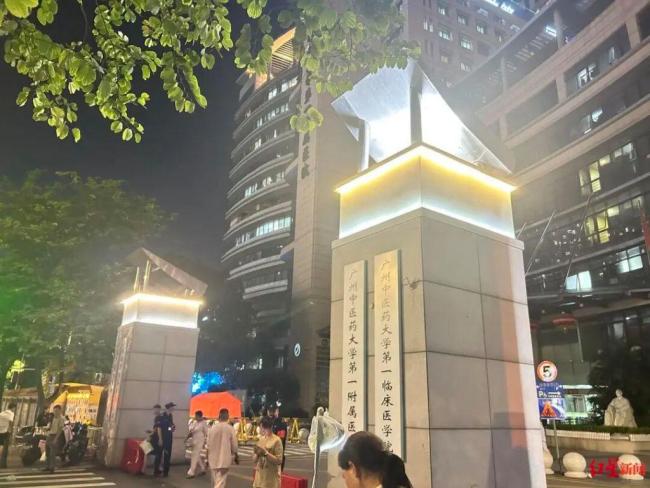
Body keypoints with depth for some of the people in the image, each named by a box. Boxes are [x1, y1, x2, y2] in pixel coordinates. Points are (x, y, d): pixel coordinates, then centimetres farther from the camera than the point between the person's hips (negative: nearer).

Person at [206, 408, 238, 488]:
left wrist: (207, 458, 15)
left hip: (213, 459, 3)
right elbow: (234, 446, -5)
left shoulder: (212, 428, -3)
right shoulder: (230, 428, -10)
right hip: (224, 459, -3)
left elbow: (208, 445, 2)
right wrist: (236, 457, 12)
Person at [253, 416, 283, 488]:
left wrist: (266, 453, -22)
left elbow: (279, 461, -16)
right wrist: (256, 453, -9)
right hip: (260, 478, 6)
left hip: (271, 480, -6)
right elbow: (254, 461, 12)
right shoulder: (261, 439, 9)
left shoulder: (276, 440, -10)